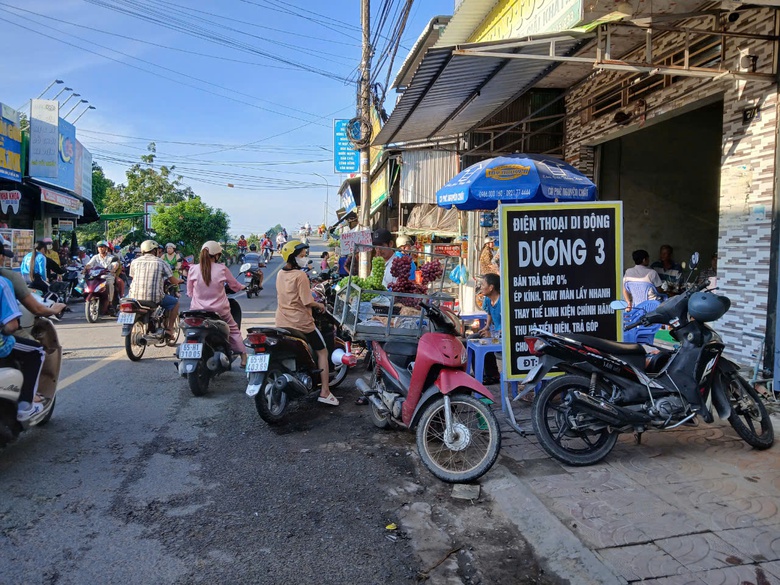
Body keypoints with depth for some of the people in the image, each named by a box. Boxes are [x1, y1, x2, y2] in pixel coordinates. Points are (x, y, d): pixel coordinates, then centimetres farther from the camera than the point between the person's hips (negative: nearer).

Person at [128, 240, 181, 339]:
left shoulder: (134, 262, 6)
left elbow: (133, 277, 18)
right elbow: (173, 281, 3)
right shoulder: (161, 263, 0)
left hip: (135, 296, 3)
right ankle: (169, 329, 16)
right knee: (175, 302, 22)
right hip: (154, 297, -3)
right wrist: (179, 281, 27)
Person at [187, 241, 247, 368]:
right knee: (233, 329, 20)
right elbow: (235, 286, 6)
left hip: (198, 309, 1)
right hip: (219, 310, -1)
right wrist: (244, 287, 29)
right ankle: (243, 357, 22)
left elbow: (189, 293, 4)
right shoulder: (222, 269, -9)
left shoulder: (193, 269, -6)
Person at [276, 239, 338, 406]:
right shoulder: (300, 275, -17)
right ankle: (324, 392, 1)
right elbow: (308, 302, -20)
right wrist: (320, 305, -1)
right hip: (301, 322, -7)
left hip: (282, 323, 7)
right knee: (322, 352, 5)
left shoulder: (280, 274, 7)